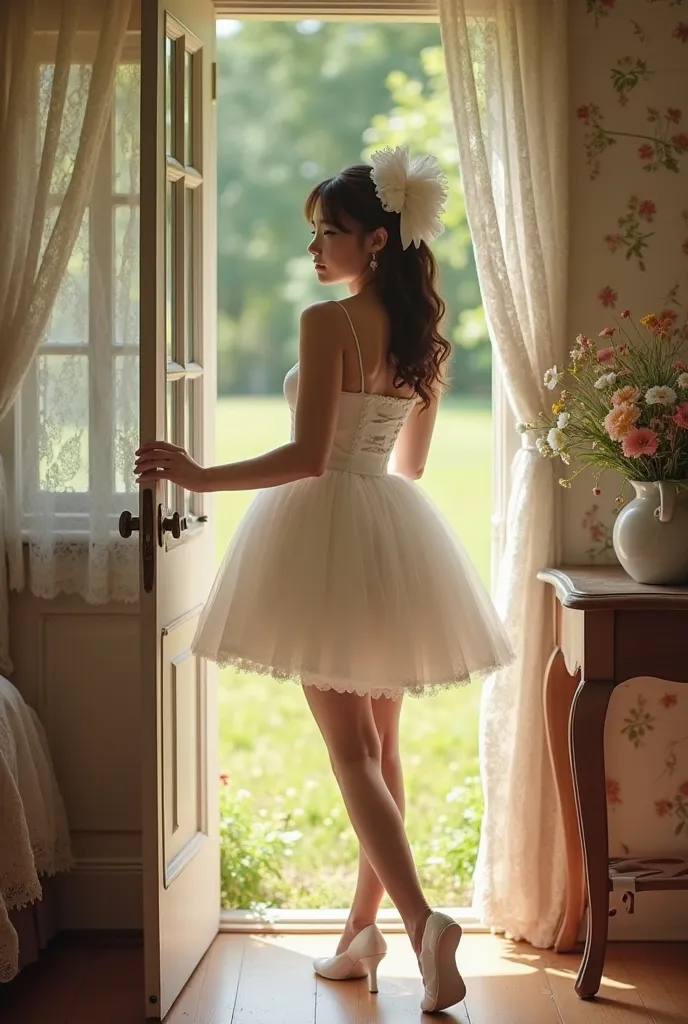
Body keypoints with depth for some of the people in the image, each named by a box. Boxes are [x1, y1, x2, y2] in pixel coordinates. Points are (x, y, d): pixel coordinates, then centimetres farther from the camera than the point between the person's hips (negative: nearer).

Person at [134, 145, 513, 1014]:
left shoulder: (327, 322, -14)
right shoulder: (424, 337, 8)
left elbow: (307, 456, -20)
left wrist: (202, 477, -13)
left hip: (324, 534, -7)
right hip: (395, 540, 7)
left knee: (350, 748, -3)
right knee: (381, 745, 13)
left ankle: (421, 920, -15)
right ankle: (362, 932, 23)